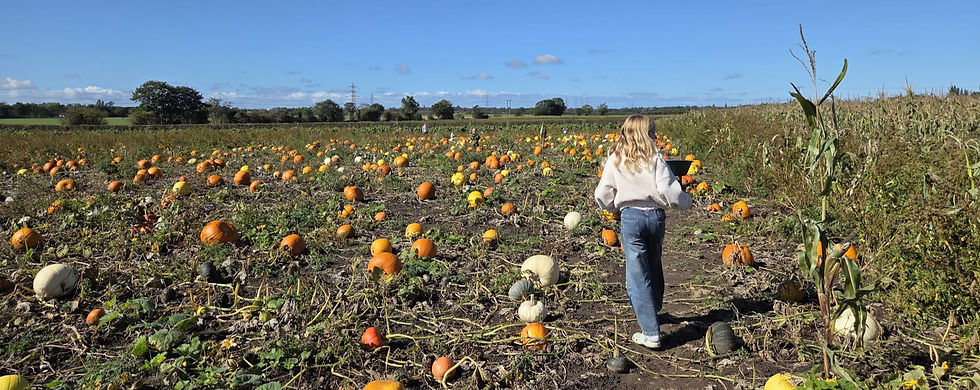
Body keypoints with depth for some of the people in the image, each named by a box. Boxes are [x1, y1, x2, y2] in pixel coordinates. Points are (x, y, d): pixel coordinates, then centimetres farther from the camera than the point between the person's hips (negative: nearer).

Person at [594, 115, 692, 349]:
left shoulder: (615, 160, 0)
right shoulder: (655, 158, -4)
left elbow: (602, 196, 0)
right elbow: (669, 192, -12)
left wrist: (615, 209, 20)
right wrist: (686, 201, 8)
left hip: (631, 217, -2)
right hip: (655, 216, 2)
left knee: (638, 275, 1)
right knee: (654, 267, 23)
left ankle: (651, 333, 0)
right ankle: (653, 311, 45)